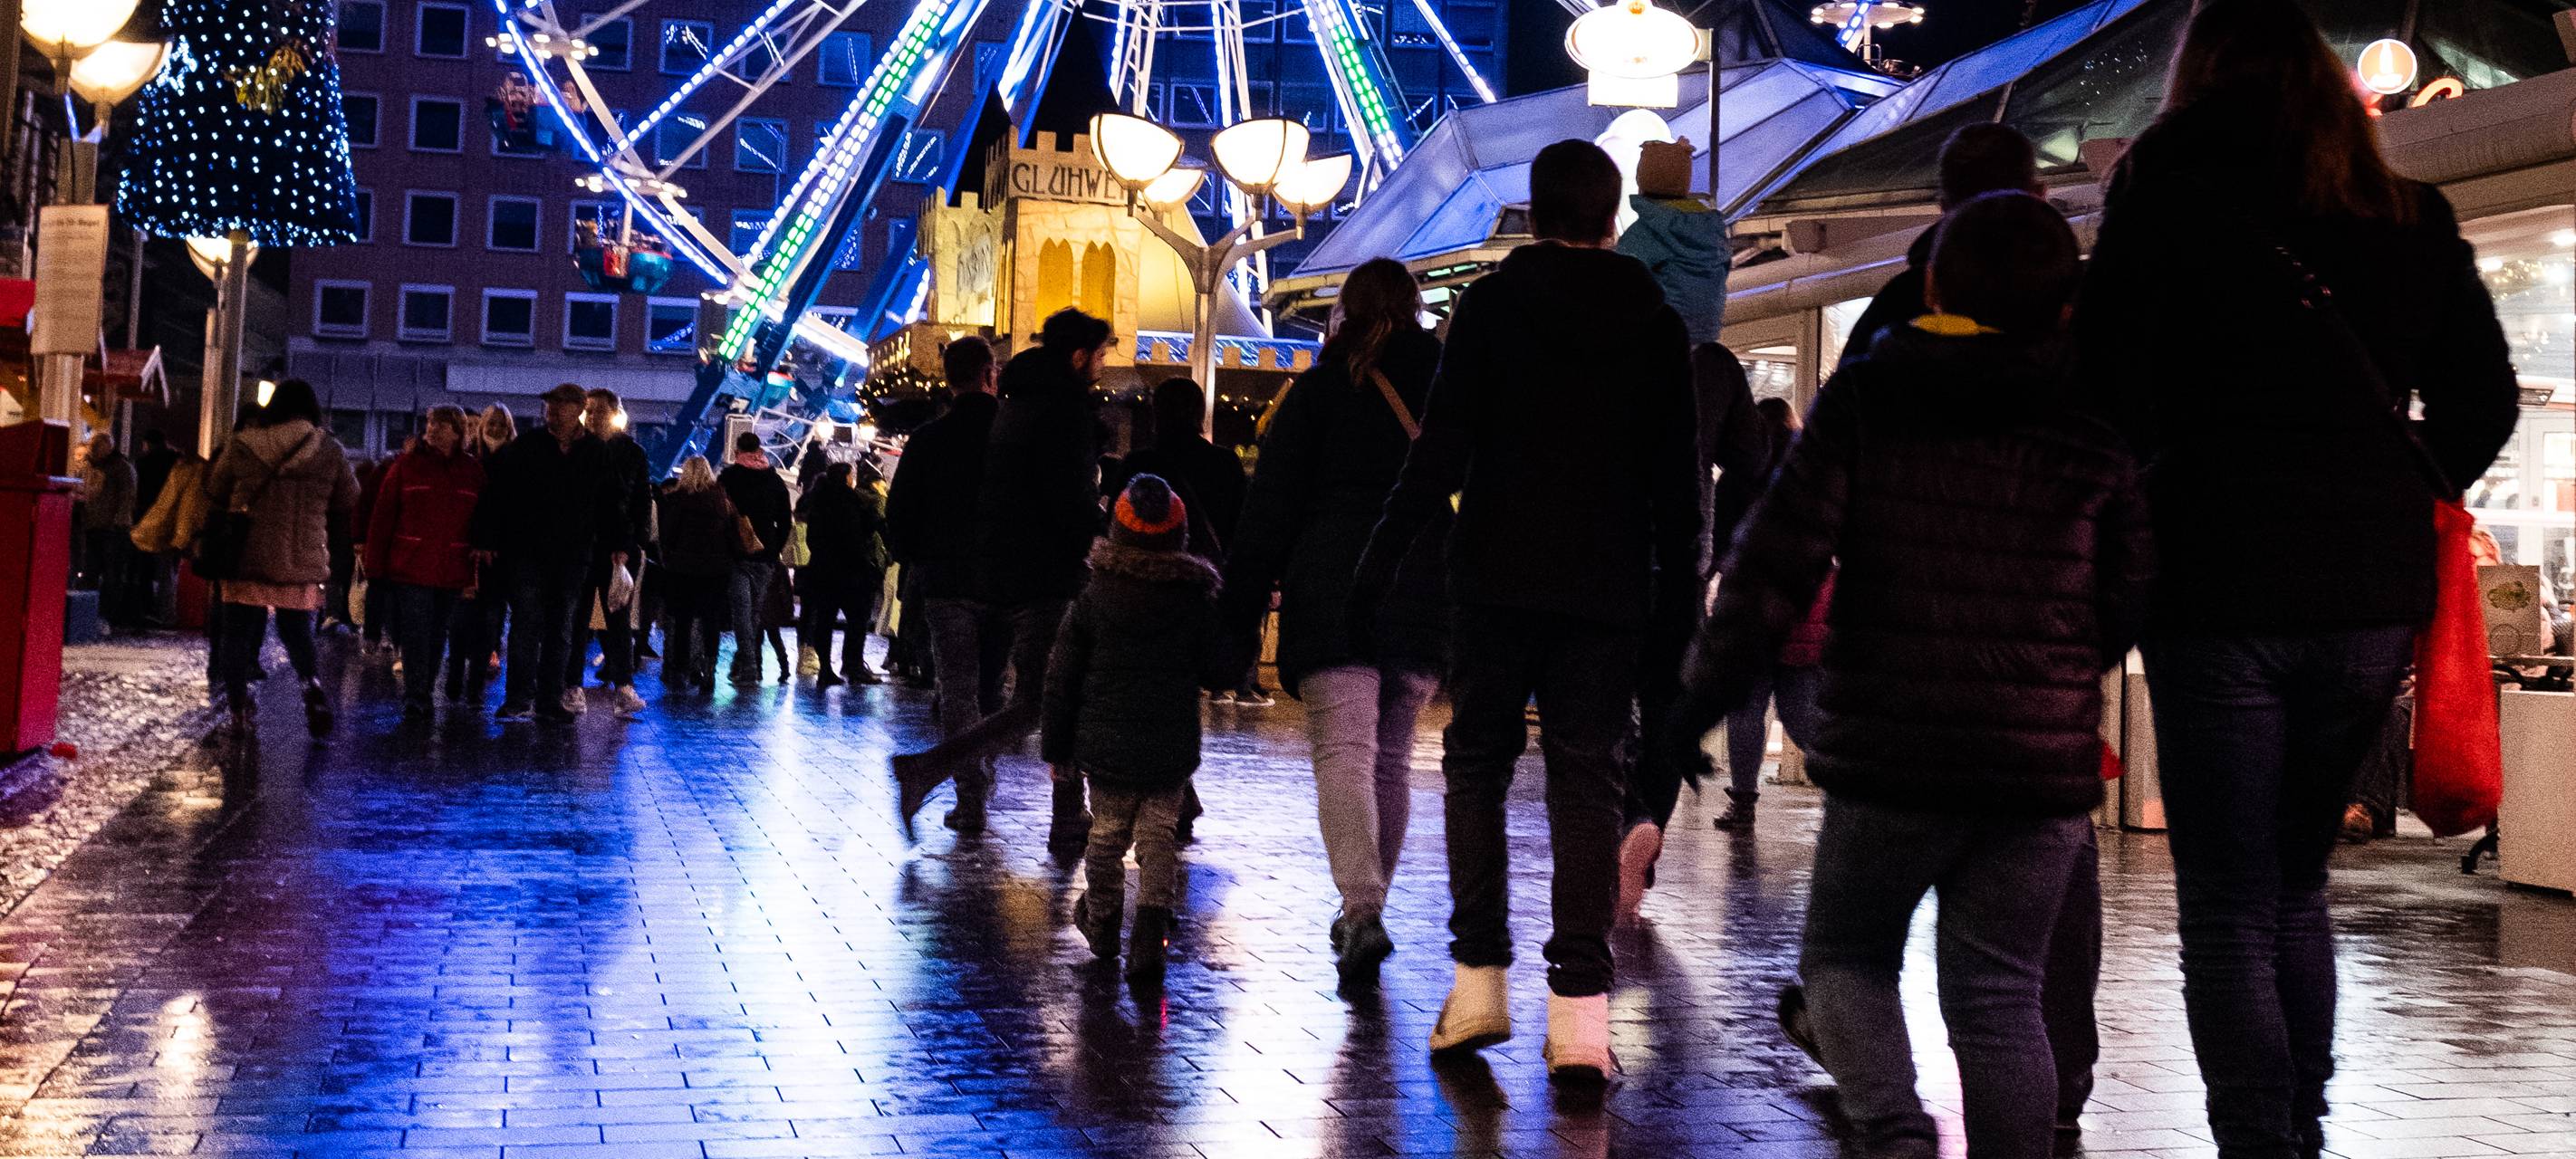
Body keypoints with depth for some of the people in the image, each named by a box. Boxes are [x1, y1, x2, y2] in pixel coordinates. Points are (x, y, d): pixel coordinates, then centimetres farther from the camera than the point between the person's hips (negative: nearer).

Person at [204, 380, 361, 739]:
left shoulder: (242, 446, -3)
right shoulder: (329, 450, -3)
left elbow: (214, 493, 9)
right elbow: (348, 503, 5)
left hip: (247, 555, -1)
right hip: (303, 561, 1)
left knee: (238, 634, 10)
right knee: (297, 632, 14)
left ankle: (237, 710, 6)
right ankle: (313, 686, -12)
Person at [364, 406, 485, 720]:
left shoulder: (473, 470, 5)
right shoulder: (406, 465, 1)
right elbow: (382, 516, 1)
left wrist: (477, 567, 0)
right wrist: (376, 564, -4)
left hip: (452, 571, 2)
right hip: (411, 566, -2)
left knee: (438, 635, 11)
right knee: (416, 633, -5)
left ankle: (423, 695, 23)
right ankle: (414, 698, -1)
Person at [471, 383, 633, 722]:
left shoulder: (597, 453, 5)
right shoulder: (526, 446, 0)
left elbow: (613, 501, 13)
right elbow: (494, 493, 1)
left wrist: (618, 545, 5)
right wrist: (486, 539, -4)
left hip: (573, 555, 2)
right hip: (528, 552, -2)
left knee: (561, 630, 6)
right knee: (526, 625, -5)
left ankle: (550, 700, 12)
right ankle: (519, 698, -1)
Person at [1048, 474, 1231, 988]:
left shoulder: (1092, 599, -2)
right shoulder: (1197, 602, -5)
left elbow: (1062, 677, 1)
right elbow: (1218, 675, -1)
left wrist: (1056, 746, 8)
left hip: (1104, 747, 1)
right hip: (1172, 750, -1)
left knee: (1107, 832, 16)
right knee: (1159, 838, 5)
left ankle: (1102, 923, 34)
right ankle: (1150, 933, -10)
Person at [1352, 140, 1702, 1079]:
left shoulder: (1491, 304, -1)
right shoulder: (1657, 325, 6)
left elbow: (1440, 453, -8)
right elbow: (1679, 482, 6)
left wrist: (1381, 567, -5)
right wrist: (1679, 606, 12)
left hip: (1498, 578, -1)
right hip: (1609, 588, 2)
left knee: (1477, 765, 11)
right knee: (1586, 781, 3)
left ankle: (1479, 980, 7)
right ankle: (1580, 1011, -2)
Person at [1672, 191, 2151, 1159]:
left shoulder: (1863, 398, -1)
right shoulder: (2097, 423, 4)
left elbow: (1775, 565, -8)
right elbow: (2132, 600, 5)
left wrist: (1701, 700, -2)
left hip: (1888, 753, -2)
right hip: (2045, 763, 2)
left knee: (1844, 956, 15)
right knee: (1999, 996, 10)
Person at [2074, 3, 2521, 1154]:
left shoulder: (2172, 174, 0)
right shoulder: (2412, 212, 13)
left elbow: (2107, 368, -9)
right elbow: (2484, 401, 13)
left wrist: (2150, 501, 3)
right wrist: (2400, 500, 18)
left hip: (2224, 580, -4)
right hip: (2374, 591, 5)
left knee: (2229, 908, 0)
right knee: (2297, 886, 18)